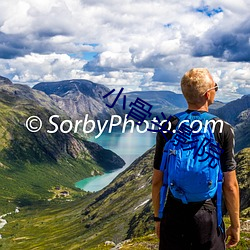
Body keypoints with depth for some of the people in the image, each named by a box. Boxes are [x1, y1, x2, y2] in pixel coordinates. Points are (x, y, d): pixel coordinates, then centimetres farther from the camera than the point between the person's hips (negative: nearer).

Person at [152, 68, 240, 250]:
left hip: (173, 216, 2)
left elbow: (157, 181, 0)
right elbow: (230, 185, -8)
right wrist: (235, 225, 4)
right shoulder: (223, 130, -10)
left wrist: (158, 217, 13)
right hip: (208, 216, -2)